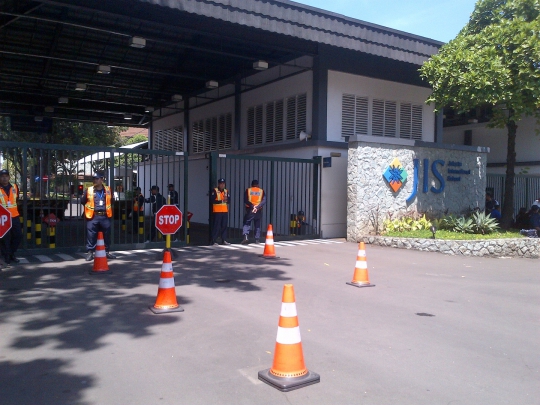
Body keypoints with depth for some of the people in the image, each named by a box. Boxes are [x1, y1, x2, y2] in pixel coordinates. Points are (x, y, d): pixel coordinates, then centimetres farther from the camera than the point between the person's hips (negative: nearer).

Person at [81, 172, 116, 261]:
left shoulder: (108, 190, 8)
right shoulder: (88, 190, 3)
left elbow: (112, 201, 20)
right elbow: (82, 201, 7)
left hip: (105, 216, 2)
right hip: (93, 217, -2)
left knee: (107, 234, 9)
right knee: (91, 235, -3)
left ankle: (107, 252, 22)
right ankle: (90, 252, 6)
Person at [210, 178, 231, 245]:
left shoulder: (226, 191, 14)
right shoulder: (215, 191, -3)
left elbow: (229, 201, 9)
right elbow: (212, 200, -13)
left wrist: (226, 199, -14)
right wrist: (221, 201, -19)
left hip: (225, 211, 6)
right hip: (217, 211, -6)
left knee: (224, 226, 8)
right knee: (216, 226, -7)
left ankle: (224, 240, 14)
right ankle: (214, 241, -3)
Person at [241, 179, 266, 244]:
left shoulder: (248, 190, 5)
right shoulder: (261, 191, 7)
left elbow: (245, 200, -8)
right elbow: (264, 201, -6)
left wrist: (252, 206, -16)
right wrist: (257, 207, -15)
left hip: (250, 210, -1)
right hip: (258, 211, 2)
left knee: (246, 224, 2)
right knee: (257, 225, 13)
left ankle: (246, 237, -18)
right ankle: (257, 239, 13)